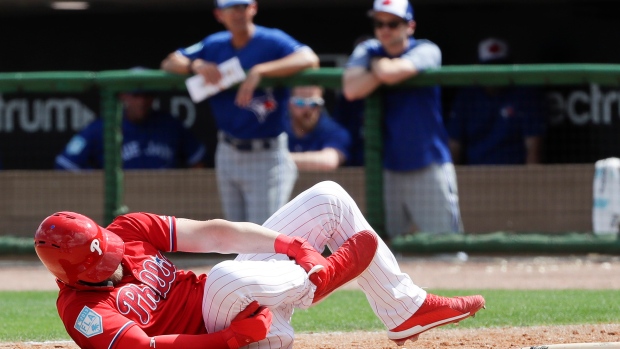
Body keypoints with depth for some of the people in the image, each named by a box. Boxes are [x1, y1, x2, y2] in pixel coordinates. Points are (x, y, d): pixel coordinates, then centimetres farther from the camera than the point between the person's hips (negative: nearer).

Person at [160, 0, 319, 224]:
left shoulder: (272, 41, -12)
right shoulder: (214, 46, 7)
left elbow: (309, 59, -30)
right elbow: (169, 63, 9)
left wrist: (259, 71, -37)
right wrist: (196, 65, -14)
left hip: (266, 157, -6)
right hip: (228, 154, 6)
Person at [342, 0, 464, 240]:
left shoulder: (426, 51, -6)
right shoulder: (366, 51, 5)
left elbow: (391, 72, -25)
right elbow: (351, 90, -13)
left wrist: (378, 64, -4)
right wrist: (383, 70, -16)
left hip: (429, 168, -4)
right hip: (389, 170, 4)